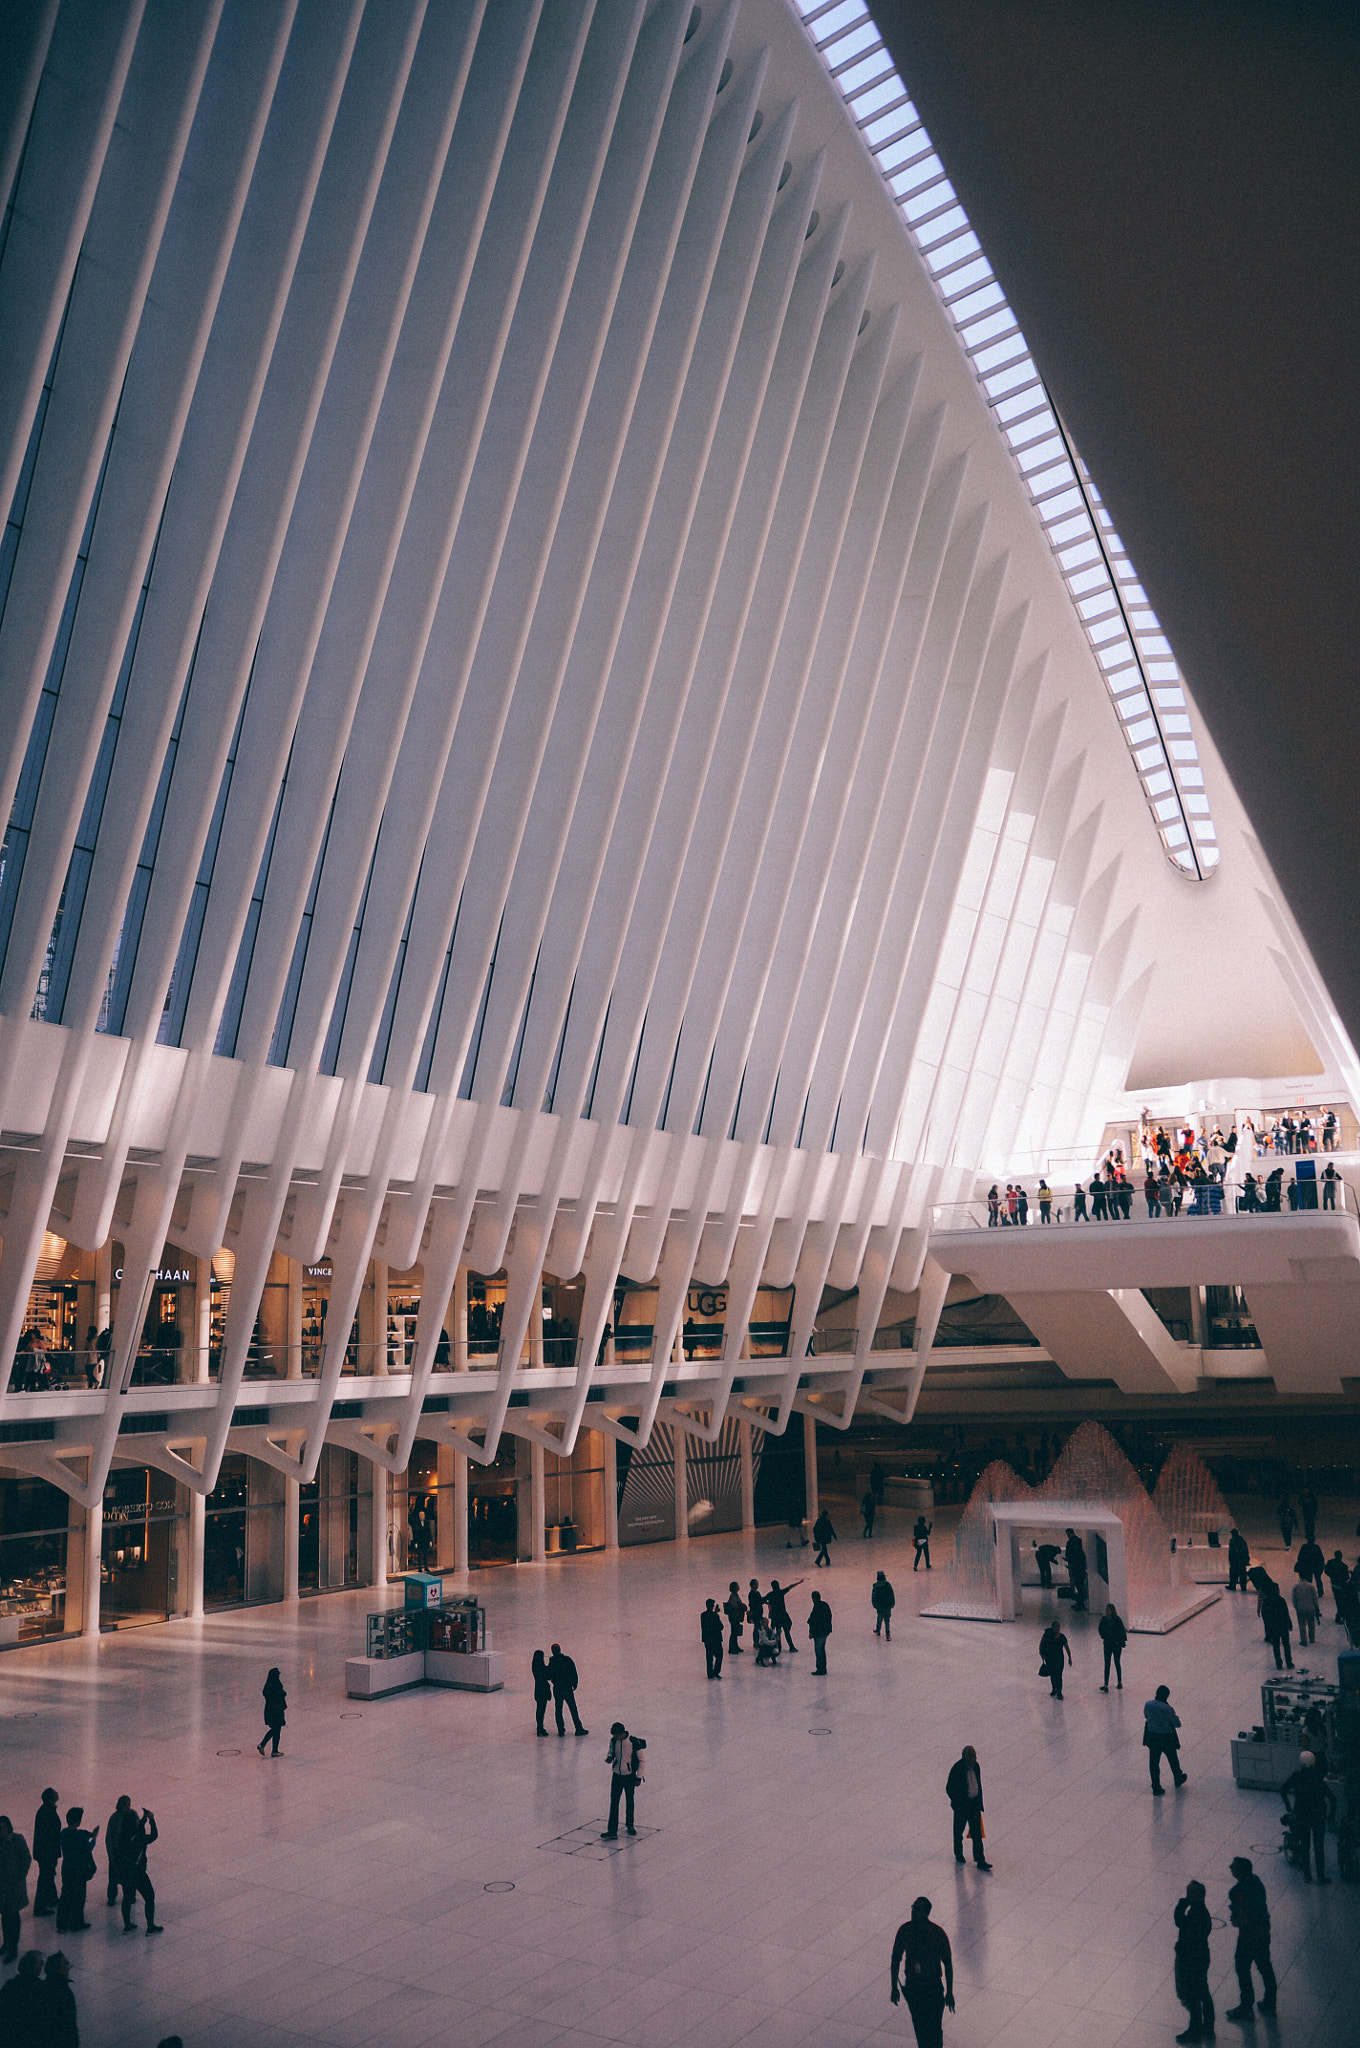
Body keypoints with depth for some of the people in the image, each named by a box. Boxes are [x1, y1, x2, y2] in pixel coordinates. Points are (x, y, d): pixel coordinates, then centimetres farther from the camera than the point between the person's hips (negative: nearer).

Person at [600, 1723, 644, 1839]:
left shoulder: (634, 1742, -19)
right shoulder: (613, 1741, -7)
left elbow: (641, 1761, -9)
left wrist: (639, 1777, -9)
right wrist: (609, 1757, -11)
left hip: (630, 1776, -3)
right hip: (616, 1775, 3)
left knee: (629, 1801, 15)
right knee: (613, 1802, -2)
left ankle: (629, 1824, 36)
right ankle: (612, 1831, 0)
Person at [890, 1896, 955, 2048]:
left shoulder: (938, 1933, -18)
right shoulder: (905, 1930, -11)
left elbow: (948, 1963, -8)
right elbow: (896, 1958, 1)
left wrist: (949, 1992, -5)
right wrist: (894, 1987, 4)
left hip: (934, 1987, -2)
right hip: (912, 1986, 3)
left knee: (934, 2027, 4)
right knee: (919, 2025, 15)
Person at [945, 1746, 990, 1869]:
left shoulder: (976, 1766, -2)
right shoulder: (957, 1769, -21)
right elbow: (949, 1788, -15)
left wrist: (980, 1803, 13)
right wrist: (958, 1803, -18)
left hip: (974, 1804, 4)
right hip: (961, 1806, -4)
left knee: (977, 1833, 3)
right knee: (959, 1831, 14)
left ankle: (980, 1861, 7)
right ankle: (958, 1854, 35)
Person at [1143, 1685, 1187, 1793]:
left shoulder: (1148, 1705, -11)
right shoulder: (1167, 1709, -26)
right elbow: (1177, 1724, -15)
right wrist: (1175, 1716, 3)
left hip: (1152, 1738, 3)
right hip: (1167, 1738, -3)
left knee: (1154, 1763, 14)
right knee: (1173, 1760, 23)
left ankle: (1156, 1787, 20)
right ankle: (1178, 1779, 46)